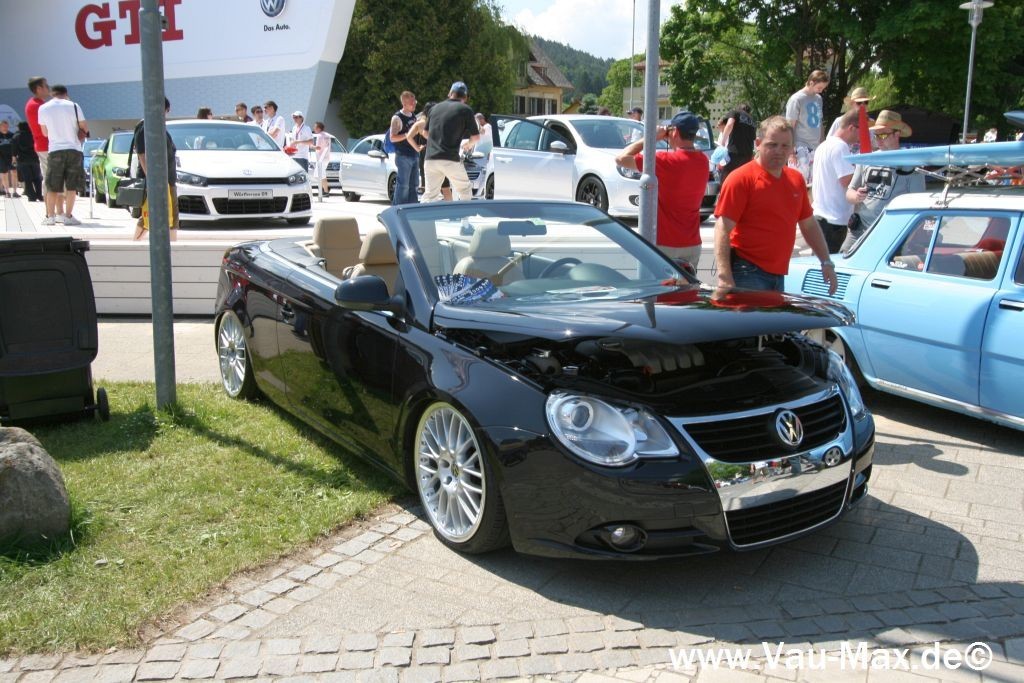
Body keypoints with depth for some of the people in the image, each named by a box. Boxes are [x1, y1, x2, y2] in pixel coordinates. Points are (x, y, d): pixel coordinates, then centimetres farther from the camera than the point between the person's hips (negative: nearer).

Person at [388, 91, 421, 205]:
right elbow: (392, 138, -15)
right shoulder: (397, 118, -9)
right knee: (403, 185, -8)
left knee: (414, 184, 11)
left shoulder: (413, 116, 14)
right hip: (403, 156, -8)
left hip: (414, 155, 8)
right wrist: (407, 134, -24)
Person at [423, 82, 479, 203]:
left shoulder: (435, 107, 15)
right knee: (465, 190, 13)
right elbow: (476, 137, 5)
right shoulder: (465, 110, 1)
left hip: (430, 159, 4)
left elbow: (425, 133, 24)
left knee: (430, 195, 7)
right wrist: (467, 144, 26)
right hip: (450, 159, -4)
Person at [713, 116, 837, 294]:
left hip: (778, 275, 8)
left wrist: (826, 262, 16)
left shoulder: (796, 179, 12)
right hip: (748, 274, -7)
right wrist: (724, 277, -26)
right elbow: (723, 228, -16)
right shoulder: (741, 178, -10)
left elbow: (809, 225, 22)